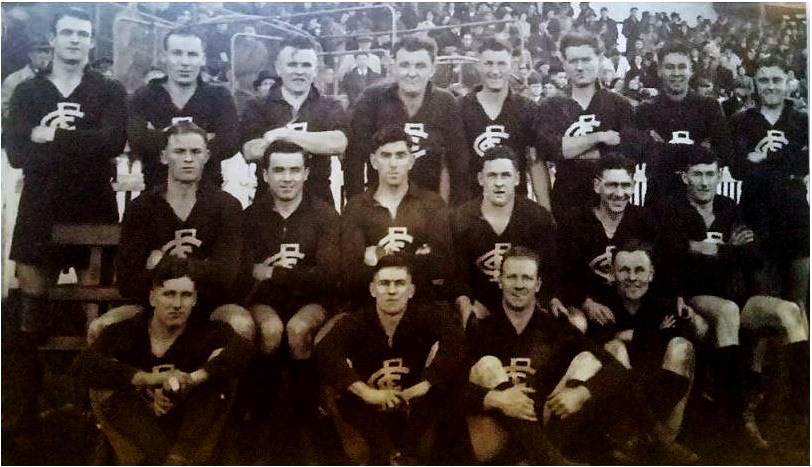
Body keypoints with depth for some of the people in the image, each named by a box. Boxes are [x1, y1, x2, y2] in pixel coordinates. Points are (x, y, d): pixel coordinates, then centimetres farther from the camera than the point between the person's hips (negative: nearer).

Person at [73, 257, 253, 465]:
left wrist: (191, 380, -37)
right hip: (136, 434, 1)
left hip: (189, 431, 0)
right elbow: (83, 365, -21)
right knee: (105, 385, -20)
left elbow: (243, 350, -25)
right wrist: (151, 379, -32)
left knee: (220, 380, -20)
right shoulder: (124, 332, -1)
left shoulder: (208, 332, -2)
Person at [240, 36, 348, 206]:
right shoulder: (257, 107, 4)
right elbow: (251, 152, -12)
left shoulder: (329, 107, 5)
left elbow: (338, 144, -15)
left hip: (317, 198, 1)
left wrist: (284, 134, -16)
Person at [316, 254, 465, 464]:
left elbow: (455, 343, -26)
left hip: (413, 411, 1)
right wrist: (366, 392, -37)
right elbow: (325, 352, -27)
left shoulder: (425, 317, -7)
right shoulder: (356, 322, -7)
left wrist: (424, 385, -35)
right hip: (368, 412, -1)